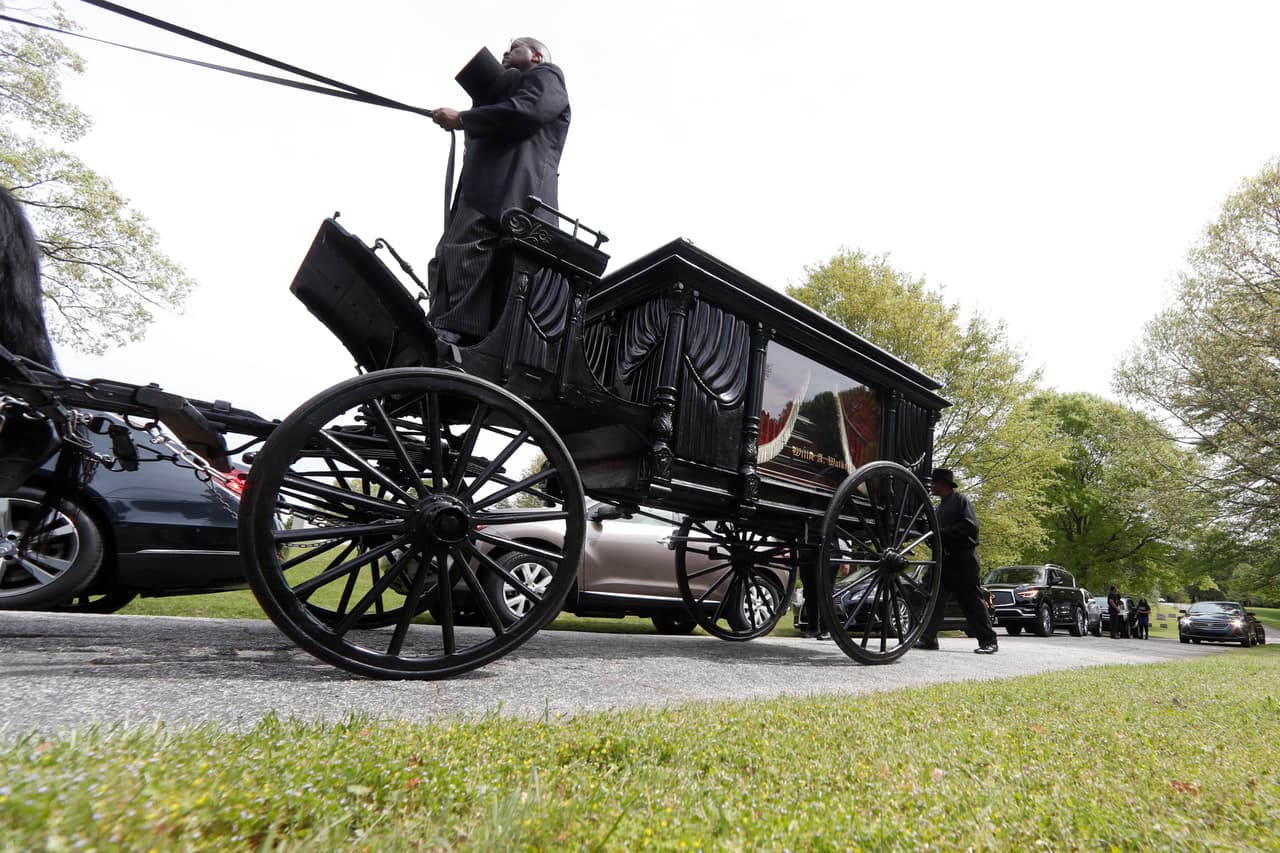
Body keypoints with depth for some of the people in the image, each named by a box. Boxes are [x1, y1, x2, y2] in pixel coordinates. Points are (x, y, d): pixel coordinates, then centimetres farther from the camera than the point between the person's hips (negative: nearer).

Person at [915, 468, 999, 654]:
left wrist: (942, 532, -19)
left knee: (971, 600, -2)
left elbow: (970, 526, -17)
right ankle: (927, 638, 3)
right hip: (944, 558, 8)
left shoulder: (960, 500, -5)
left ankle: (989, 641, 9)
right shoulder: (941, 506, 19)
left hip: (963, 558, -8)